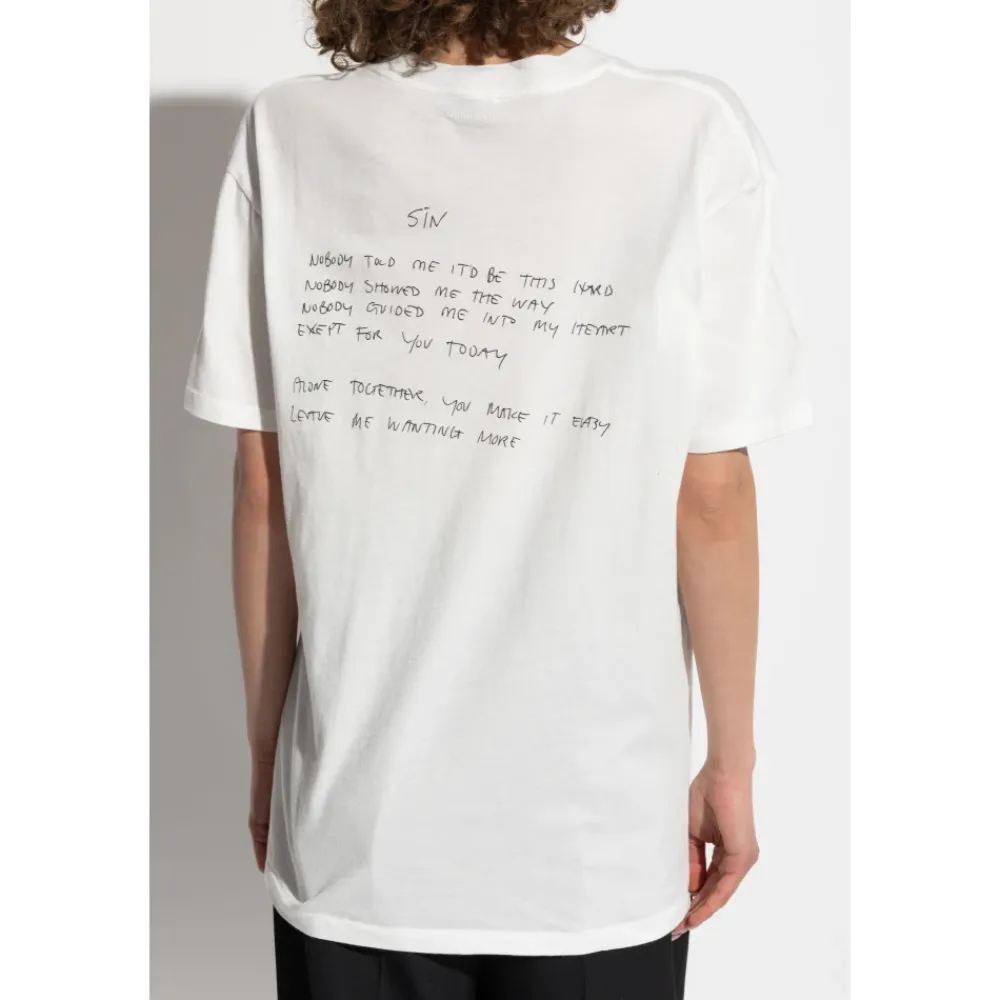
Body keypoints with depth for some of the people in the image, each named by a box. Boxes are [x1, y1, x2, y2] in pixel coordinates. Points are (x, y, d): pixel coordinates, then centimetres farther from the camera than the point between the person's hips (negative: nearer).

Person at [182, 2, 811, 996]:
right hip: (597, 842, -1)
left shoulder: (288, 131, -8)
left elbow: (262, 488, -4)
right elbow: (710, 501, -9)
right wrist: (730, 762, 5)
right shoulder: (691, 133, -12)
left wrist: (267, 743, 9)